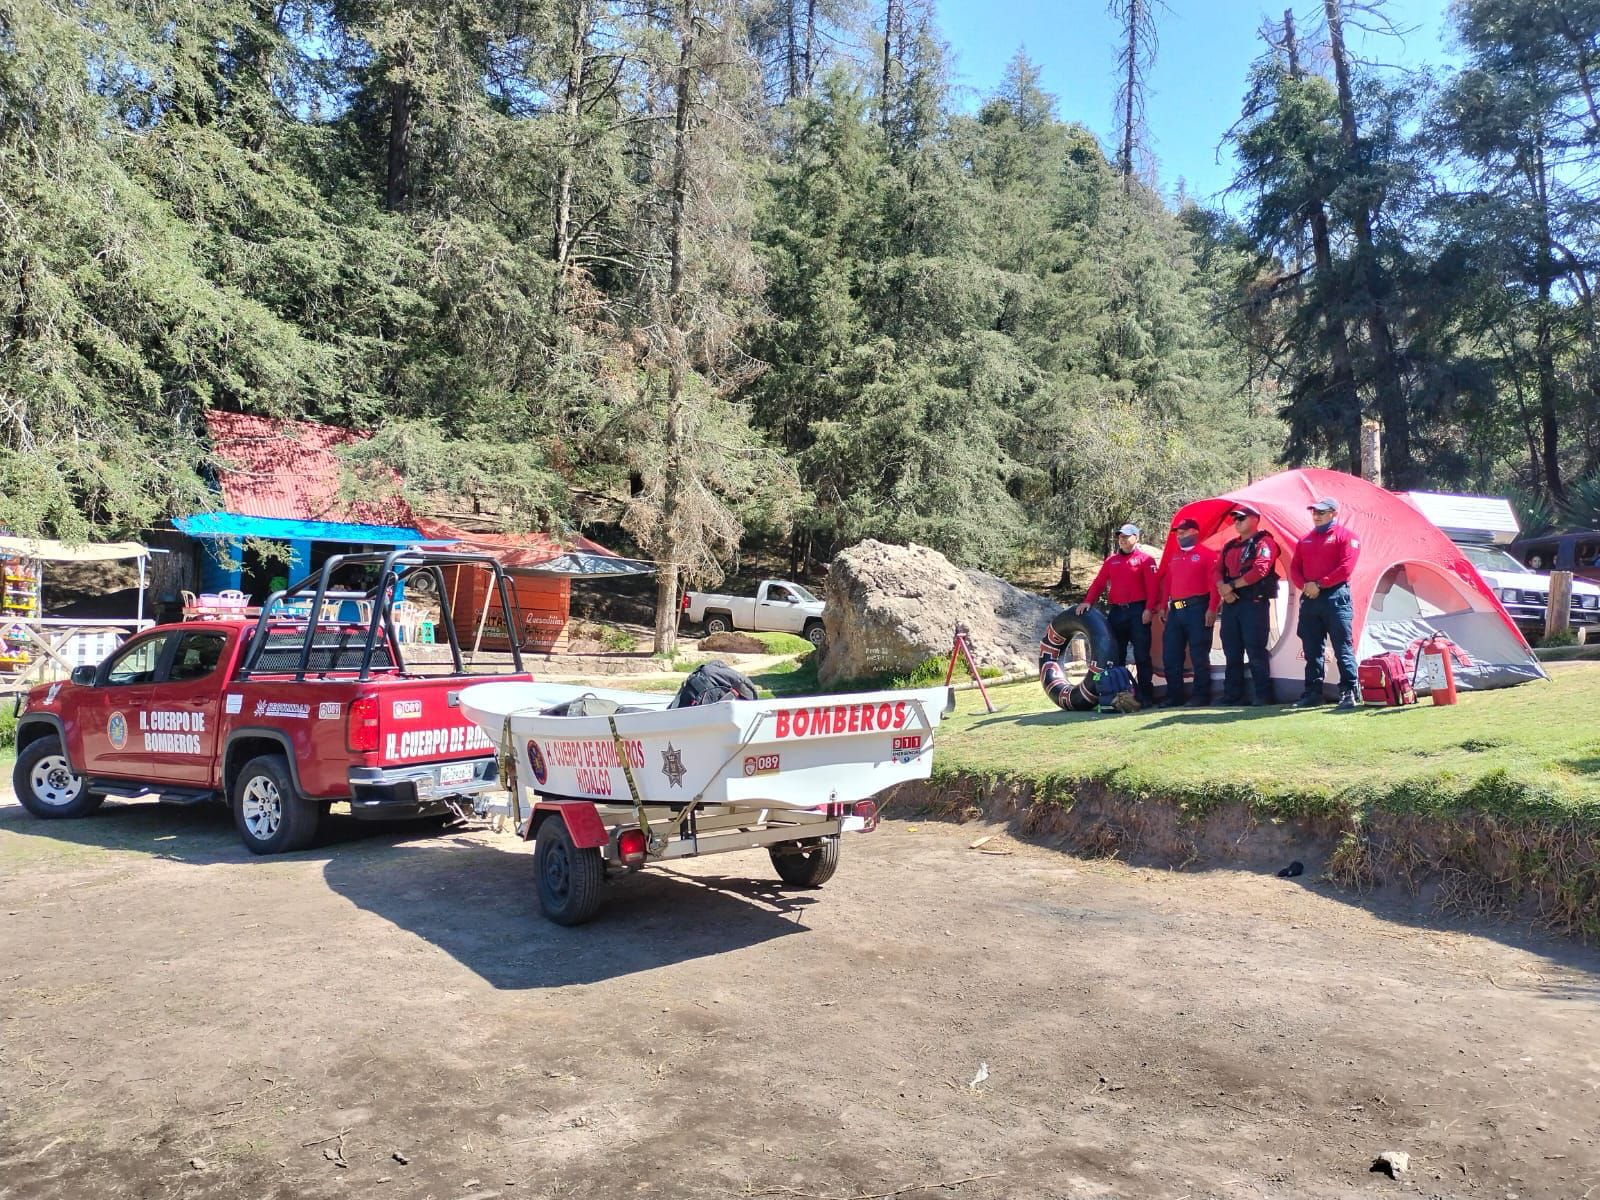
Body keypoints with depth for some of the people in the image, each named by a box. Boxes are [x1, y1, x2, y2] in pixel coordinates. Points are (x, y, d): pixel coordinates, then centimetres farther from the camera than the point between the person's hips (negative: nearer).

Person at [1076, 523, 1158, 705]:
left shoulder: (1145, 559, 2)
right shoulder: (1111, 560, 15)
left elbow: (1152, 586, -6)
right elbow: (1099, 582, 10)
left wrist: (1148, 609, -16)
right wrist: (1088, 601, -3)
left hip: (1138, 611, -4)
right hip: (1116, 612, 4)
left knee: (1142, 655, -2)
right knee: (1115, 655, 6)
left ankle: (1145, 695, 3)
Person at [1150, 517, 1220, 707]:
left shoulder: (1207, 554, -2)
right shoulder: (1172, 556, 17)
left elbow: (1214, 584, -8)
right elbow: (1165, 582, 15)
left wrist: (1212, 609, -16)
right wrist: (1162, 605, 7)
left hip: (1197, 608, -6)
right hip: (1175, 610, 6)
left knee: (1199, 655, -2)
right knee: (1170, 656, 6)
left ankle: (1201, 697, 5)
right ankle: (1174, 697, 13)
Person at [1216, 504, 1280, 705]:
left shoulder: (1264, 543, -4)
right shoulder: (1229, 546, 19)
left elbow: (1260, 570, -17)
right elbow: (1218, 570, 13)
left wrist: (1232, 586, -12)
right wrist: (1223, 589, -8)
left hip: (1254, 603, -7)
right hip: (1230, 604, 7)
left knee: (1255, 651, -6)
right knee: (1231, 652, 9)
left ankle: (1262, 695, 2)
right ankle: (1232, 695, 15)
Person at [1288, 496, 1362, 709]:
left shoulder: (1346, 536, -1)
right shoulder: (1305, 540, 18)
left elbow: (1346, 568, -12)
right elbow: (1294, 568, 14)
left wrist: (1319, 584, -14)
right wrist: (1305, 585, -5)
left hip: (1336, 598, -6)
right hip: (1309, 599, 6)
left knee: (1343, 648, -6)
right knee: (1312, 650, 9)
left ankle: (1350, 693, -2)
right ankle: (1312, 693, 14)